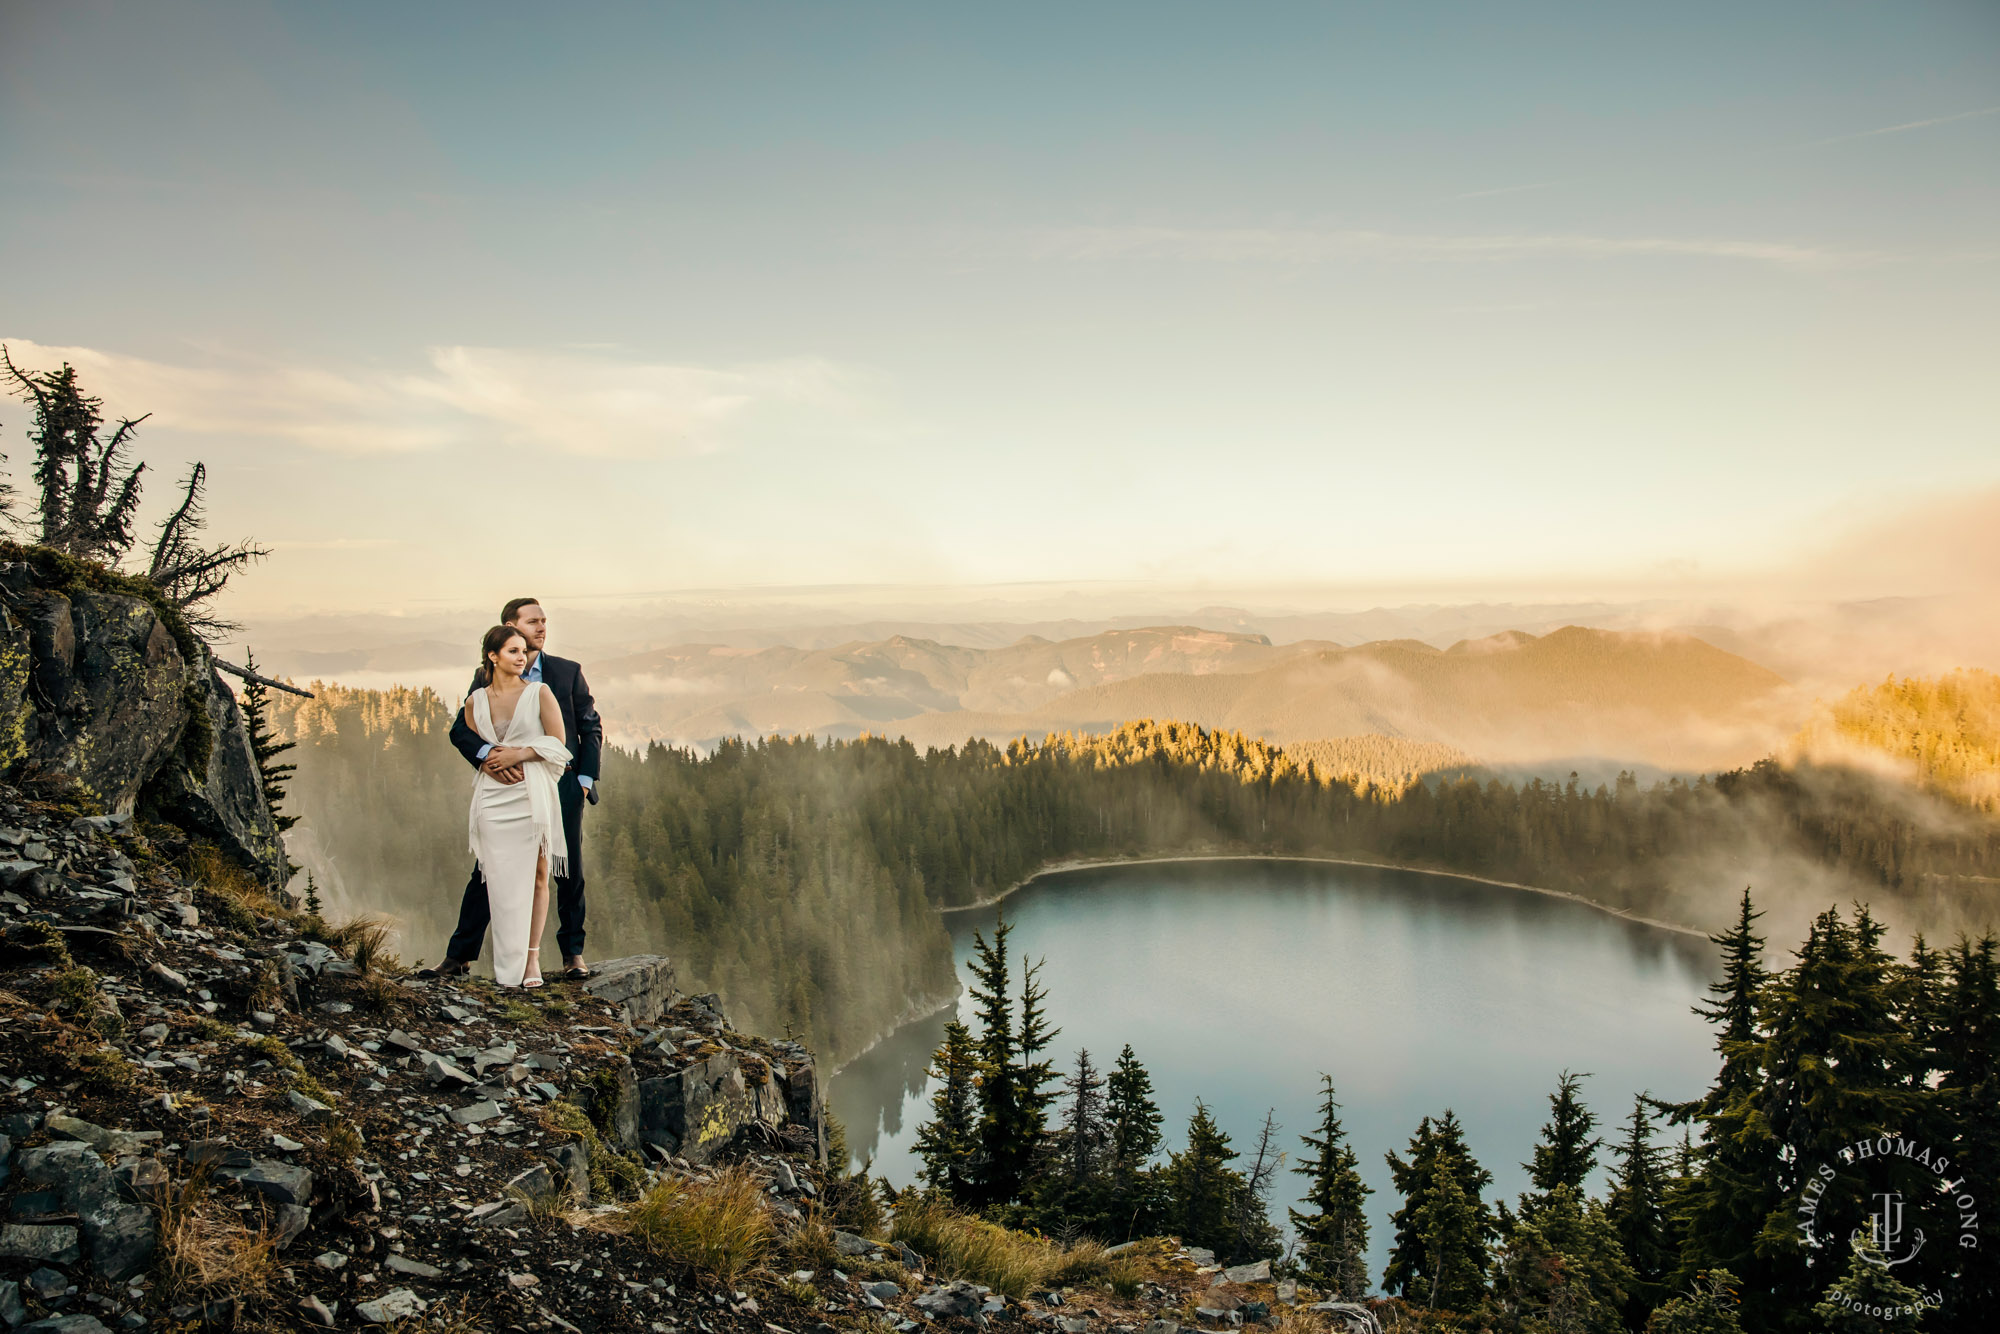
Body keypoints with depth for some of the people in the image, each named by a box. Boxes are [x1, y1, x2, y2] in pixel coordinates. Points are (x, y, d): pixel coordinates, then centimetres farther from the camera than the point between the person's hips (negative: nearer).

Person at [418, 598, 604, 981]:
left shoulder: (569, 672, 6)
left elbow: (592, 727, 9)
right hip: (509, 786, 0)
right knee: (486, 873, 3)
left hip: (561, 787, 1)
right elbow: (460, 729, -5)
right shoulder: (487, 676, 3)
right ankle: (459, 956, 15)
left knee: (569, 874, 6)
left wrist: (585, 780, 1)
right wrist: (486, 755, -25)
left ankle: (573, 953, 20)